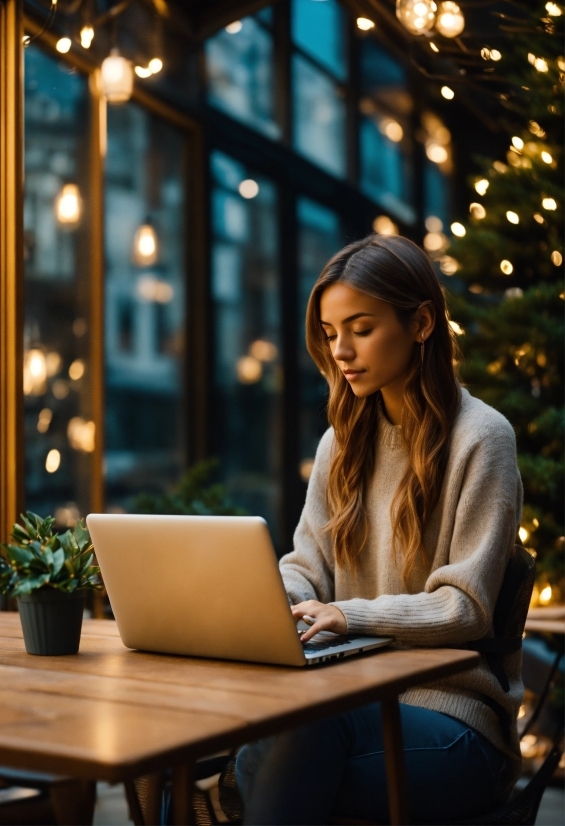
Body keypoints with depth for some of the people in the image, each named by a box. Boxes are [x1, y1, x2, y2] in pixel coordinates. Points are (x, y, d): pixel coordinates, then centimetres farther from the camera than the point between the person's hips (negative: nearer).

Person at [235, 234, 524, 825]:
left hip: (452, 718, -4)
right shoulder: (343, 442, 13)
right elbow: (307, 565, 9)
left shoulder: (480, 439, -7)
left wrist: (351, 615, -25)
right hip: (354, 702, 4)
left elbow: (465, 608, -12)